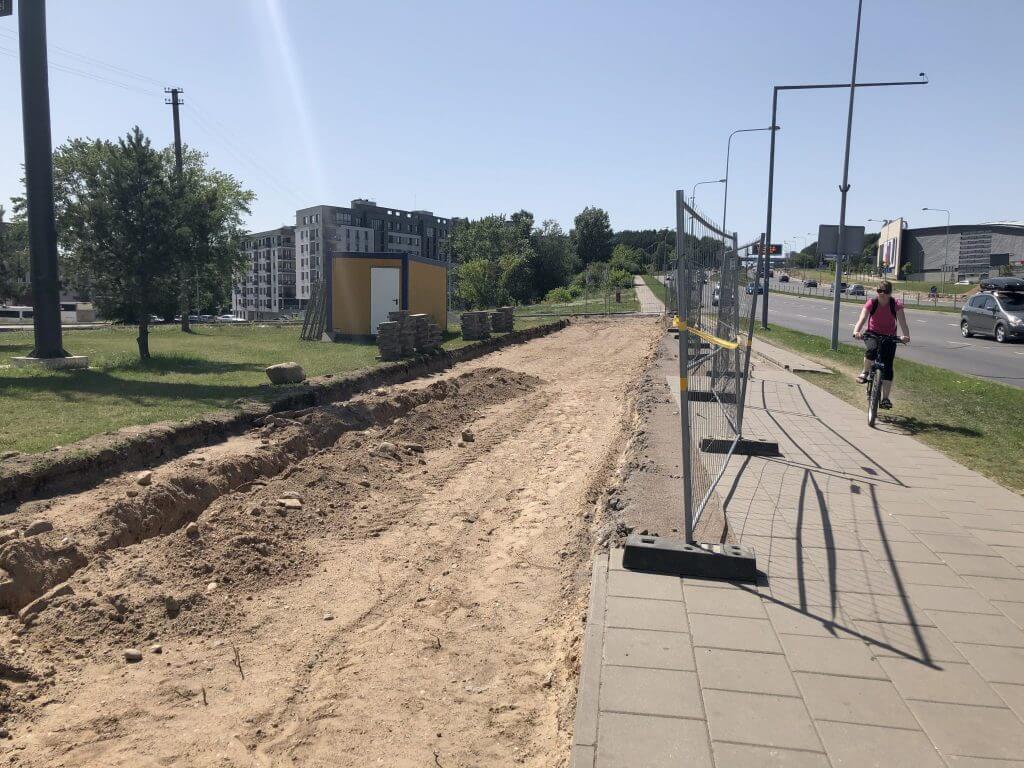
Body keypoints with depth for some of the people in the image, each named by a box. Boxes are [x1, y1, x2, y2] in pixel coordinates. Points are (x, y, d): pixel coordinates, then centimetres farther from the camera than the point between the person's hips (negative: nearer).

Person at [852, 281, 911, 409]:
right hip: (872, 333, -1)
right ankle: (865, 372, -9)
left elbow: (903, 322, -26)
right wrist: (856, 331, -48)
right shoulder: (871, 303, -15)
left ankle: (885, 398, -3)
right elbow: (862, 318, -28)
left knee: (887, 367, -9)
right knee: (871, 350, -36)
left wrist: (906, 336, -45)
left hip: (889, 336, 1)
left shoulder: (896, 304, -15)